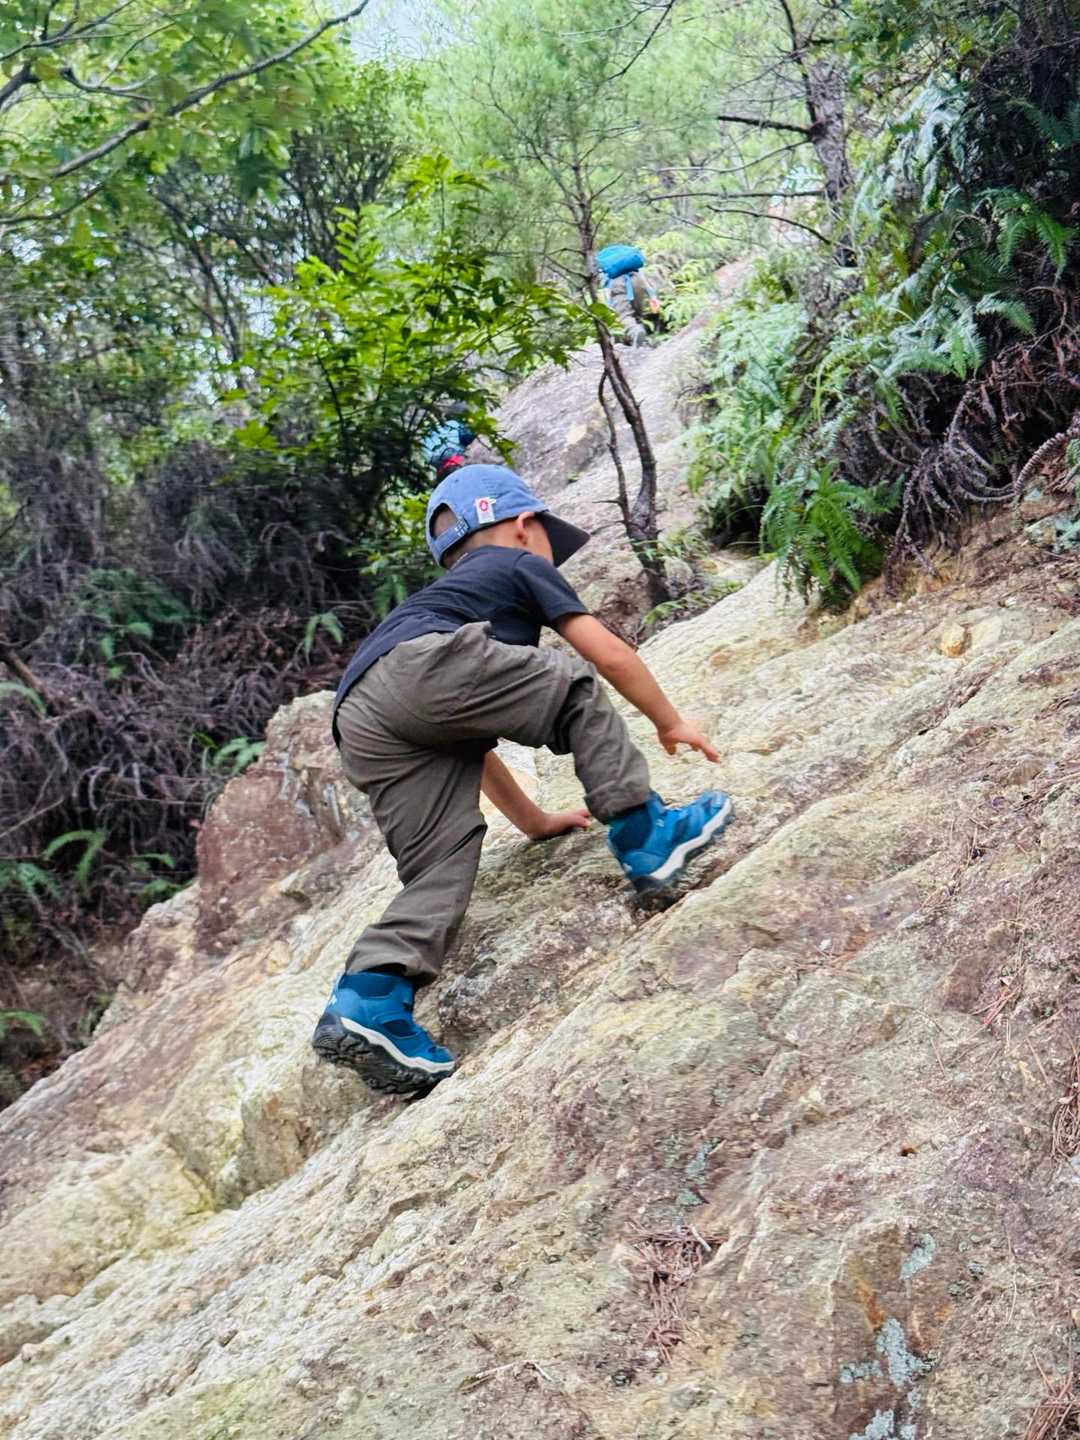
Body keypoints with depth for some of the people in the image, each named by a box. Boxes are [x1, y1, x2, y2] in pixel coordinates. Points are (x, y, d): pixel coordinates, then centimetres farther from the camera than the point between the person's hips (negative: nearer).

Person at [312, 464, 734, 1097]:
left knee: (440, 865, 4)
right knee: (576, 687, 10)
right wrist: (670, 722, 33)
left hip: (363, 731, 7)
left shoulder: (443, 594, 46)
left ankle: (367, 1000, -12)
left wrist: (534, 820, 52)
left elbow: (472, 741, 47)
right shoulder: (519, 566, 26)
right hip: (422, 666, -7)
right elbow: (609, 653, 20)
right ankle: (647, 838, 5)